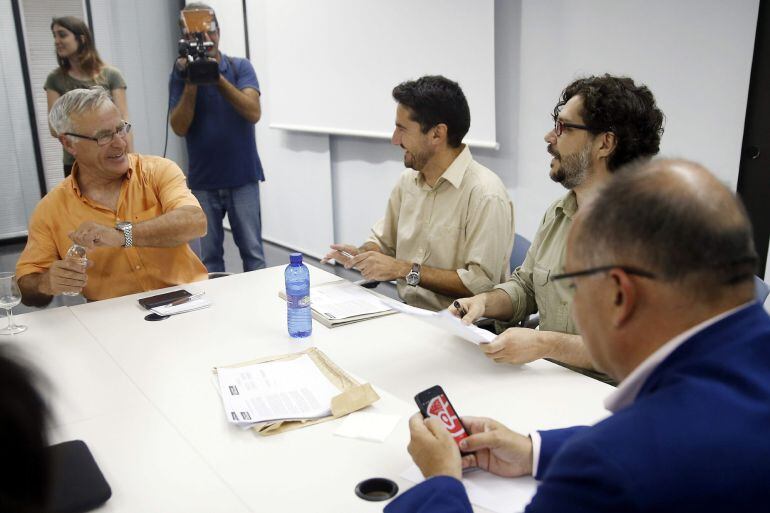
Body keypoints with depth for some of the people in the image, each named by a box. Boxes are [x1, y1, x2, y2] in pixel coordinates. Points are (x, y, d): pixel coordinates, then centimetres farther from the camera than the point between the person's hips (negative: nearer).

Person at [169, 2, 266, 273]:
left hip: (243, 178, -1)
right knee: (209, 256, 7)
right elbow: (180, 128, -8)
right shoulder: (181, 74, 1)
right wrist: (191, 83, -17)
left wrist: (218, 77, -23)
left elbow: (253, 113, -16)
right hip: (203, 182, 1)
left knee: (253, 253, 4)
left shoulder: (240, 67, -1)